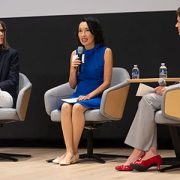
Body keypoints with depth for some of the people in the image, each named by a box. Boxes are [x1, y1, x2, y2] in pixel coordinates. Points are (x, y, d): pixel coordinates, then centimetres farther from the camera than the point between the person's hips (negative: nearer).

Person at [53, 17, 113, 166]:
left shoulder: (105, 52, 1)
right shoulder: (75, 53, 12)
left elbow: (106, 82, -4)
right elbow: (72, 85, 15)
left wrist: (89, 96, -15)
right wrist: (73, 69, -4)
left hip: (97, 96, -4)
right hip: (79, 95, 4)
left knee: (77, 107, -33)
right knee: (65, 107, -30)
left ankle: (74, 152, -24)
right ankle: (70, 152, -34)